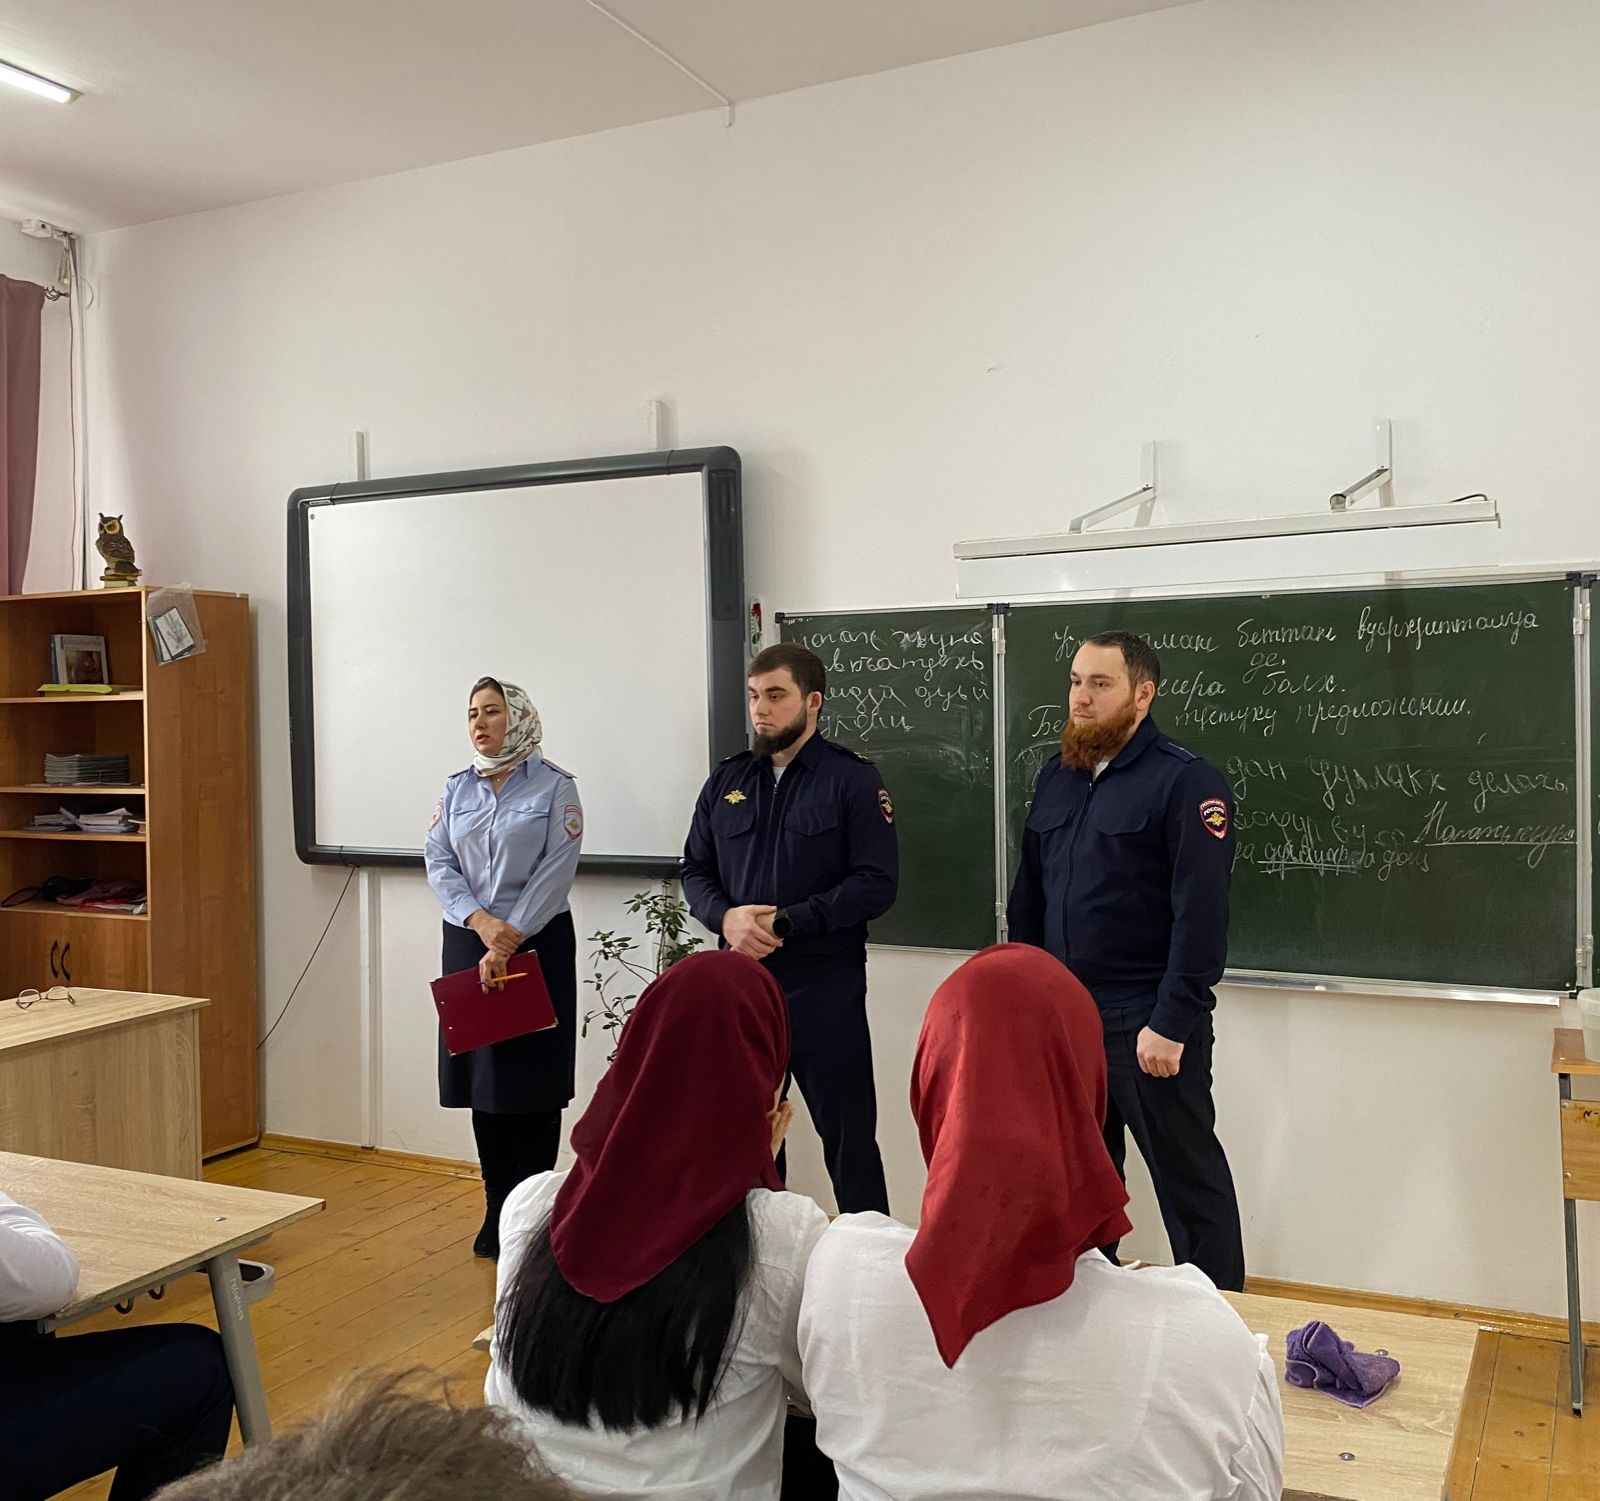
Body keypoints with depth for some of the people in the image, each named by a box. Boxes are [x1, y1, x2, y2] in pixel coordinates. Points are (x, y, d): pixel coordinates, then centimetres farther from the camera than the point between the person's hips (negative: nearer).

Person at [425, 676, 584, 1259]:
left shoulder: (554, 786, -5)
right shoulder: (457, 789, 10)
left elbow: (556, 872, -11)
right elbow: (438, 863, 3)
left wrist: (508, 941, -16)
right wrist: (480, 922, -13)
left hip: (537, 943, -4)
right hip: (468, 941, 5)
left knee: (532, 1080, -1)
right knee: (482, 1079, 8)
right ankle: (497, 1214, 20)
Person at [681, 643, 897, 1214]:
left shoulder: (853, 779, -5)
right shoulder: (727, 781, 10)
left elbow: (876, 884, -12)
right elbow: (695, 869, 11)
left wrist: (784, 921, -19)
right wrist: (727, 916, -11)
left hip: (825, 990, -5)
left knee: (847, 1136, 5)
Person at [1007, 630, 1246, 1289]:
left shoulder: (1185, 782, -12)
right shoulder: (1057, 776, 10)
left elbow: (1201, 914, -17)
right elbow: (1028, 896, 15)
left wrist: (1171, 1024, -20)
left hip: (1149, 1024, -7)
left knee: (1189, 1179, 5)